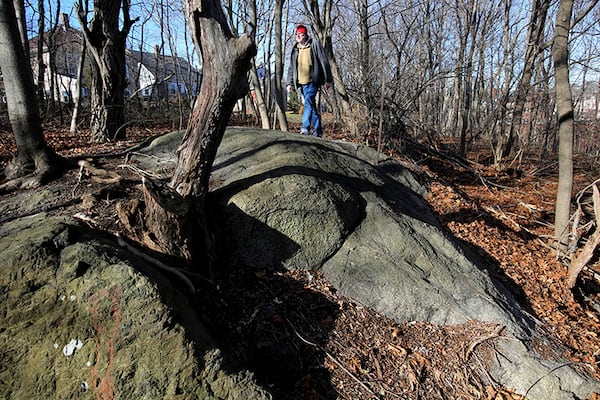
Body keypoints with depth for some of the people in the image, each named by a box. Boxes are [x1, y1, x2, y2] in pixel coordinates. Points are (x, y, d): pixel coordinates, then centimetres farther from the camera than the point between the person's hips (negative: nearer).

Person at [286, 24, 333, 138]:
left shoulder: (314, 44, -1)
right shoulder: (295, 48, 15)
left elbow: (324, 62, -2)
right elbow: (291, 67, 18)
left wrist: (328, 79, -5)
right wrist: (289, 83, 9)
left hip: (313, 80, -6)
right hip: (302, 82, 6)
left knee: (309, 101, -22)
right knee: (311, 105, 9)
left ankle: (305, 128, -28)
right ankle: (318, 130, 16)